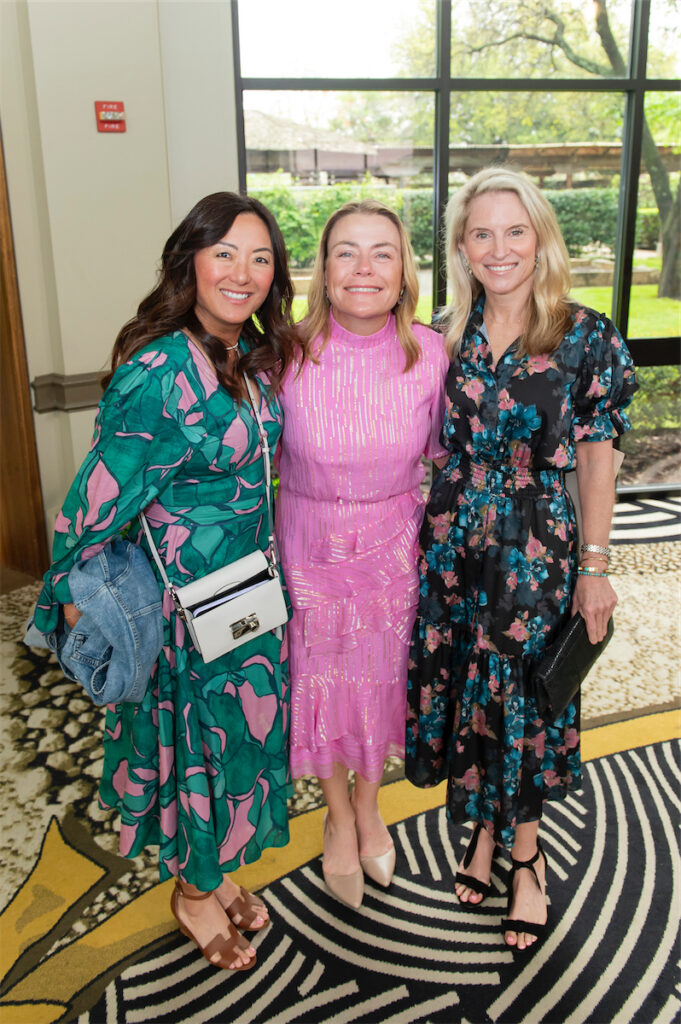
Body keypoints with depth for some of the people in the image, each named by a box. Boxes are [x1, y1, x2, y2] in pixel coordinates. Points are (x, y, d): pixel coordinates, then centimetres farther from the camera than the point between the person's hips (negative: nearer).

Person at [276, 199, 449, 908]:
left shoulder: (429, 353, -12)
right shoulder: (290, 356, -16)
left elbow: (444, 452, 3)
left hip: (393, 546, 1)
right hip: (310, 546, -1)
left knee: (381, 677, 18)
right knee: (321, 683, 14)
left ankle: (368, 805, 48)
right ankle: (338, 817, 43)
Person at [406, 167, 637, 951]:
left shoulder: (585, 337, -8)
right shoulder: (448, 333, 3)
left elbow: (595, 458, -4)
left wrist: (595, 567, -5)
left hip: (537, 550, -3)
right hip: (452, 542, 4)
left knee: (524, 697, 8)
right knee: (463, 690, 14)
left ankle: (525, 853, 32)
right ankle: (483, 827, 39)